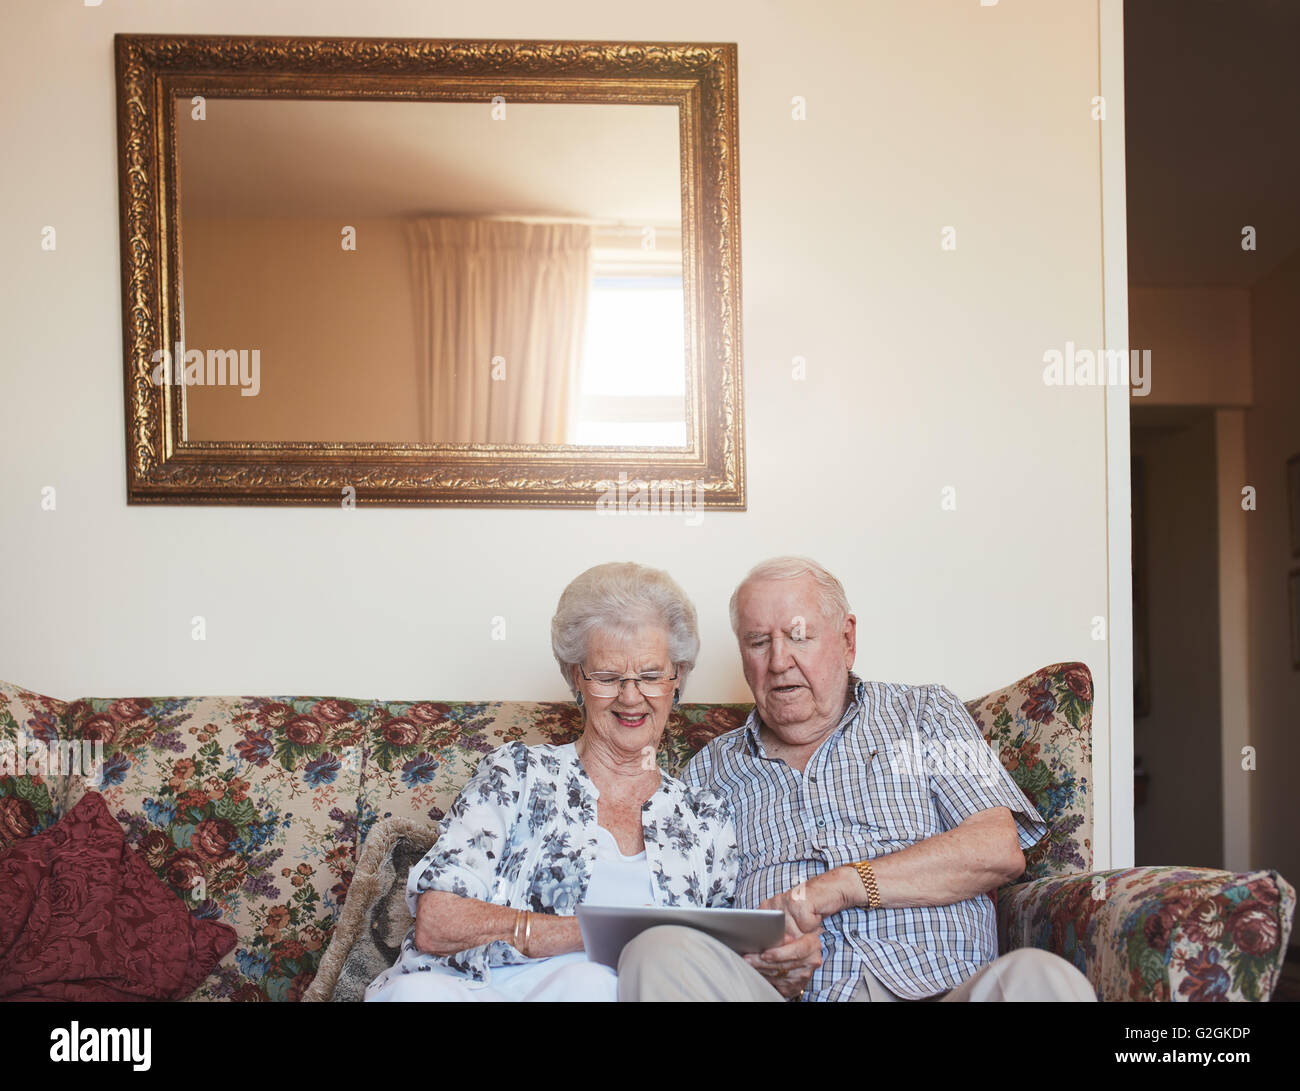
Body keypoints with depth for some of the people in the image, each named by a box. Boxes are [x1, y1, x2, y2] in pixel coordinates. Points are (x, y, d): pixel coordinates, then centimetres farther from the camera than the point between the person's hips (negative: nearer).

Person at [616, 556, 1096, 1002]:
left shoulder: (924, 714, 19)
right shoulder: (710, 771, 21)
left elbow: (998, 849, 3)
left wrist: (839, 885, -7)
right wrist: (768, 972, -11)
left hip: (939, 986, 1)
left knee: (1039, 976, -34)